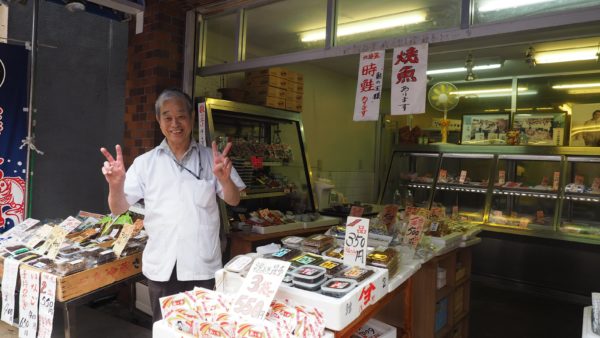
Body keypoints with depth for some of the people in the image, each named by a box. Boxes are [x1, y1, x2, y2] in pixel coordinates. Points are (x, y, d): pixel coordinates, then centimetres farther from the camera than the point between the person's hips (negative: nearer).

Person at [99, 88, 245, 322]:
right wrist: (116, 185, -19)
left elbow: (234, 201, 2)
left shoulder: (210, 158, 1)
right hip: (161, 267, 1)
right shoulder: (145, 162, 3)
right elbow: (118, 209, 2)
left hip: (202, 265, -1)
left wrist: (225, 179, -20)